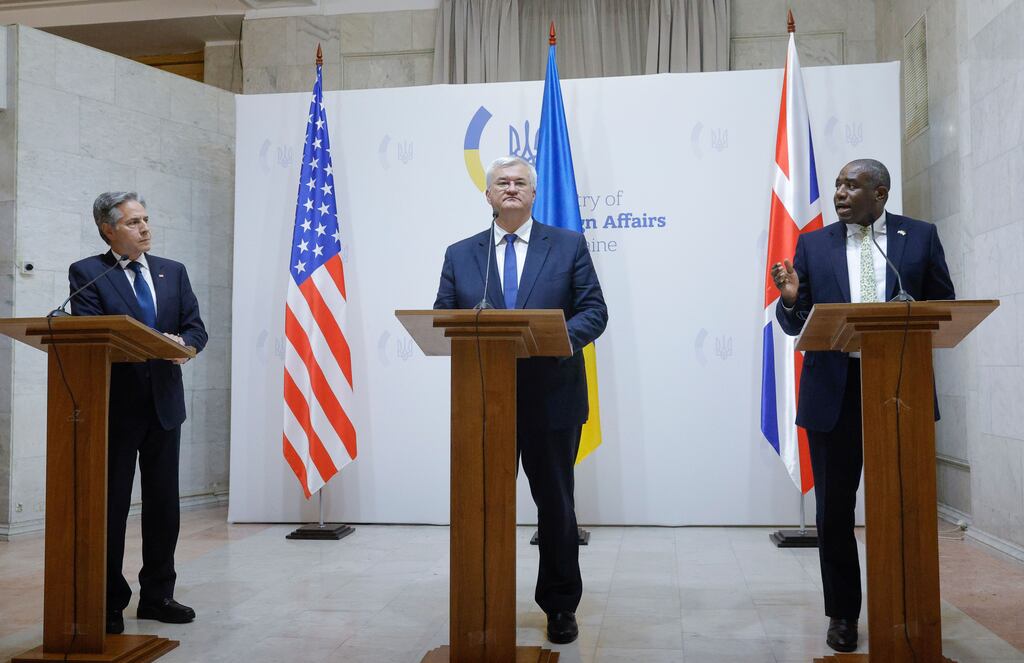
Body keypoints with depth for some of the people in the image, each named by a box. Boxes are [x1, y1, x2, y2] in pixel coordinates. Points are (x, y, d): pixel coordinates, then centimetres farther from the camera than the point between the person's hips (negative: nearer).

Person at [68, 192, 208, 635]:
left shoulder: (173, 272, 11)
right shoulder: (86, 274, -2)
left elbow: (196, 328, 6)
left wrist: (181, 343, -17)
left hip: (164, 402, 4)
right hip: (115, 405, -4)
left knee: (163, 503, 10)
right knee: (110, 506, 3)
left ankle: (157, 595, 22)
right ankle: (109, 603, 15)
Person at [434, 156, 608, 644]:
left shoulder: (569, 246, 5)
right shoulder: (459, 255, 10)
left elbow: (594, 311, 0)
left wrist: (563, 337, -21)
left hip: (551, 398, -1)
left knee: (555, 503, 8)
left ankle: (560, 606, 24)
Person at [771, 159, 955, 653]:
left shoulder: (920, 237, 6)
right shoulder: (813, 244, 7)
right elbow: (796, 324, 7)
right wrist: (790, 299, -16)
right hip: (834, 393, 1)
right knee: (834, 510, 7)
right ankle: (842, 613, 21)